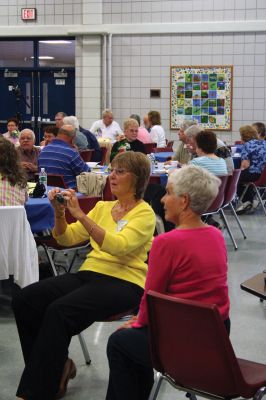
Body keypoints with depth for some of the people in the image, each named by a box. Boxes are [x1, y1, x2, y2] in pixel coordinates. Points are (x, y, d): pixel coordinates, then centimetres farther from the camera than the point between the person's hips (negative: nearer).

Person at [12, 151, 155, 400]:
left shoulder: (144, 213, -3)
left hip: (124, 282, -7)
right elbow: (66, 239, 15)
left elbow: (118, 245, -21)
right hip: (89, 274, 7)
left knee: (60, 310, -32)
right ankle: (57, 366, 1)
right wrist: (60, 213, -4)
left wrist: (80, 215, -26)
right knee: (24, 300, -16)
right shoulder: (102, 207, 17)